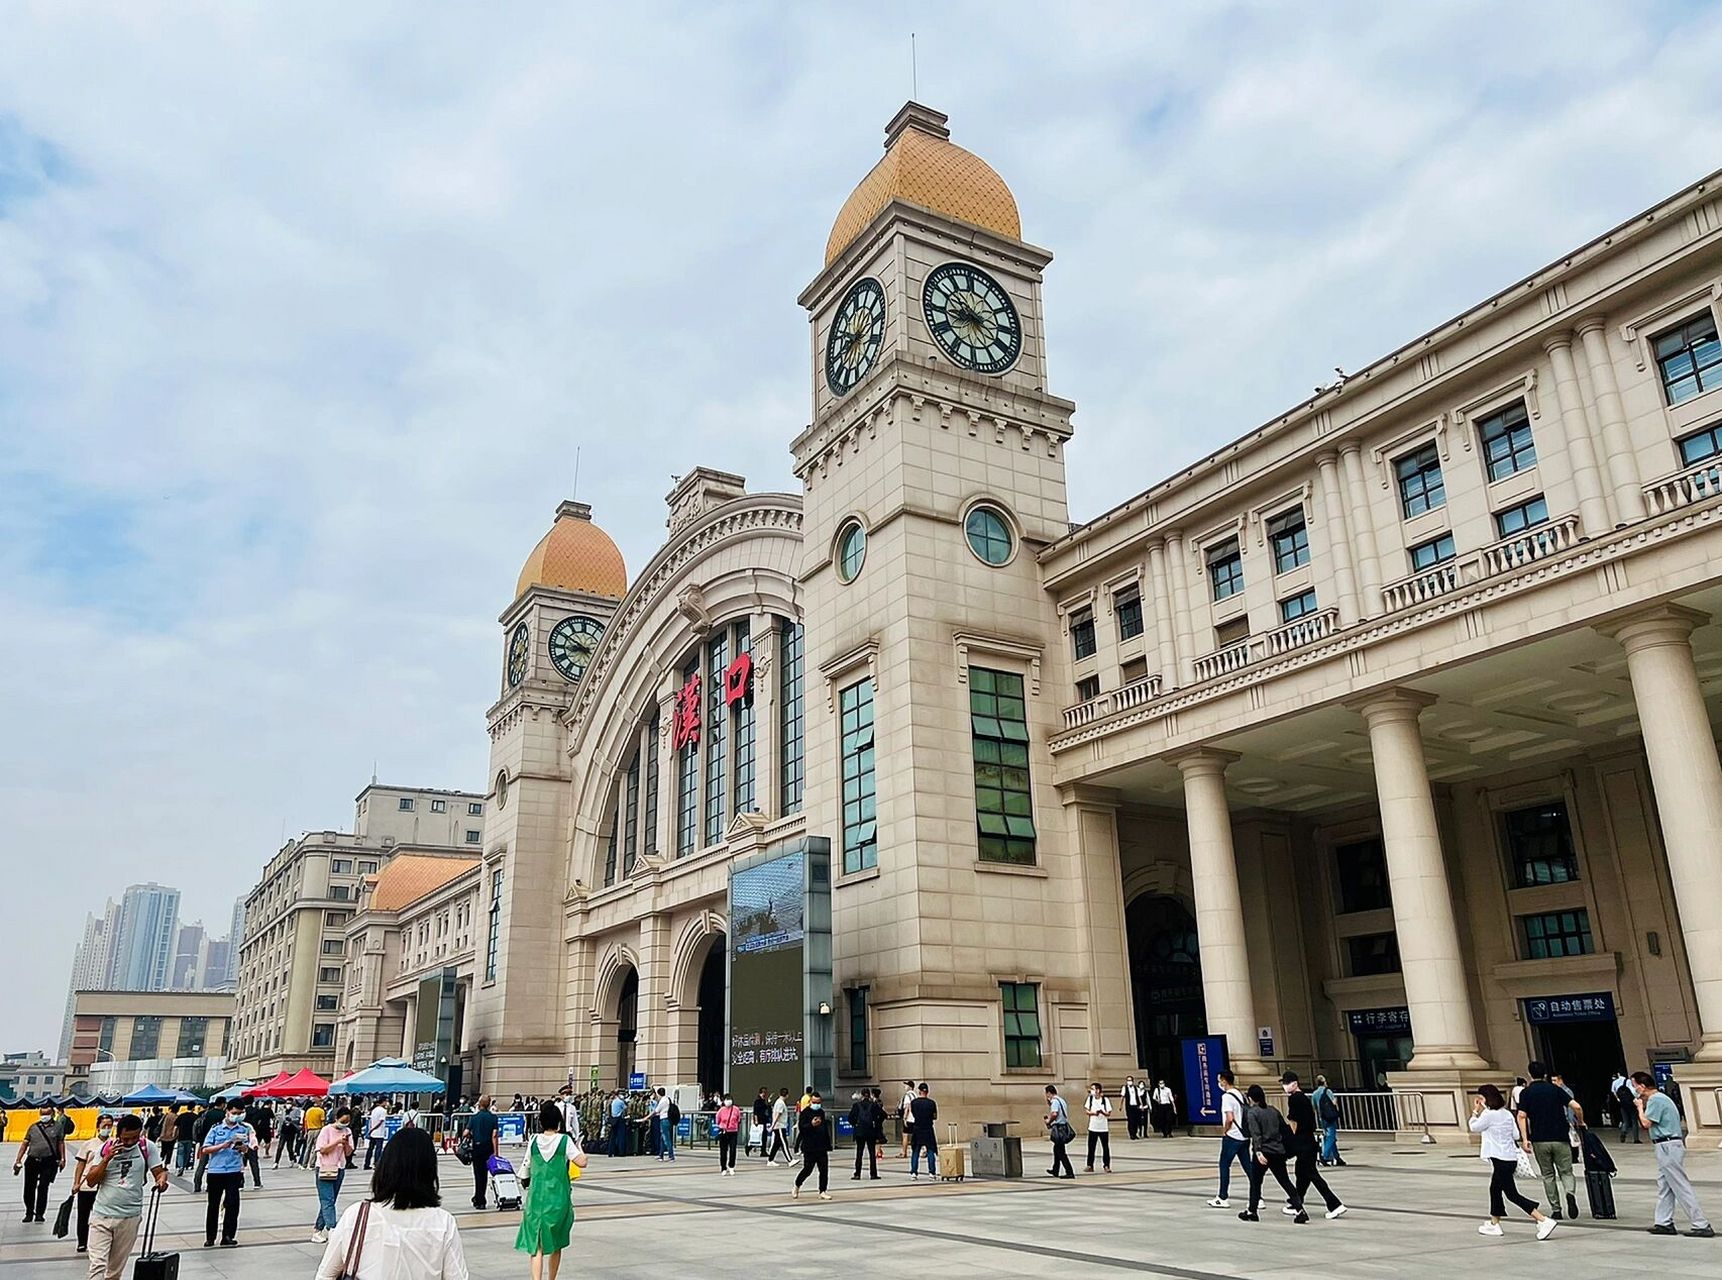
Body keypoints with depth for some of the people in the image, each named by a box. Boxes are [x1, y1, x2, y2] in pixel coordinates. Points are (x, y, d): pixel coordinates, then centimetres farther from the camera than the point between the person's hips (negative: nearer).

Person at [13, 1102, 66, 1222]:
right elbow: (25, 1143, 9)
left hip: (49, 1162, -3)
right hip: (32, 1161, 3)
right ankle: (29, 1213, 26)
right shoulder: (33, 1127, 9)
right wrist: (18, 1160, 2)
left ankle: (39, 1214, 5)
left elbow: (61, 1143, 4)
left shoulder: (57, 1126, 3)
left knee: (43, 1187, -5)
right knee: (29, 1188, 8)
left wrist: (62, 1159, -2)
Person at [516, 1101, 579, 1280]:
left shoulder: (534, 1140, -1)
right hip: (558, 1197, -1)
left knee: (536, 1244, -1)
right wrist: (579, 1146, 5)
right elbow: (582, 1161, -12)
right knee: (556, 1244, 18)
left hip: (536, 1196, 1)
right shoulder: (564, 1140, -9)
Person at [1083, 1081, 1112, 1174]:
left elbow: (1109, 1114, -6)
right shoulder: (1090, 1099, 1)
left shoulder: (1105, 1100, -6)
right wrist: (1093, 1112, -17)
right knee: (1091, 1147, 5)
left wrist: (1102, 1112, -25)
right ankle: (1090, 1166, 13)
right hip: (1093, 1127, 2)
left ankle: (1106, 1166, 14)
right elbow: (1087, 1110, 2)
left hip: (1103, 1127, -2)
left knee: (1106, 1147, 3)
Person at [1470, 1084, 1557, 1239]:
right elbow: (1516, 1135, 11)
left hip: (1501, 1160, -10)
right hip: (1511, 1157, 10)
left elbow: (1474, 1128, -2)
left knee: (1512, 1194, -6)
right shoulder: (1507, 1114, 9)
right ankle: (1494, 1224, 31)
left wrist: (1475, 1111, 8)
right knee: (1495, 1189, 21)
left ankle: (1543, 1221, -14)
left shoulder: (1488, 1114, -15)